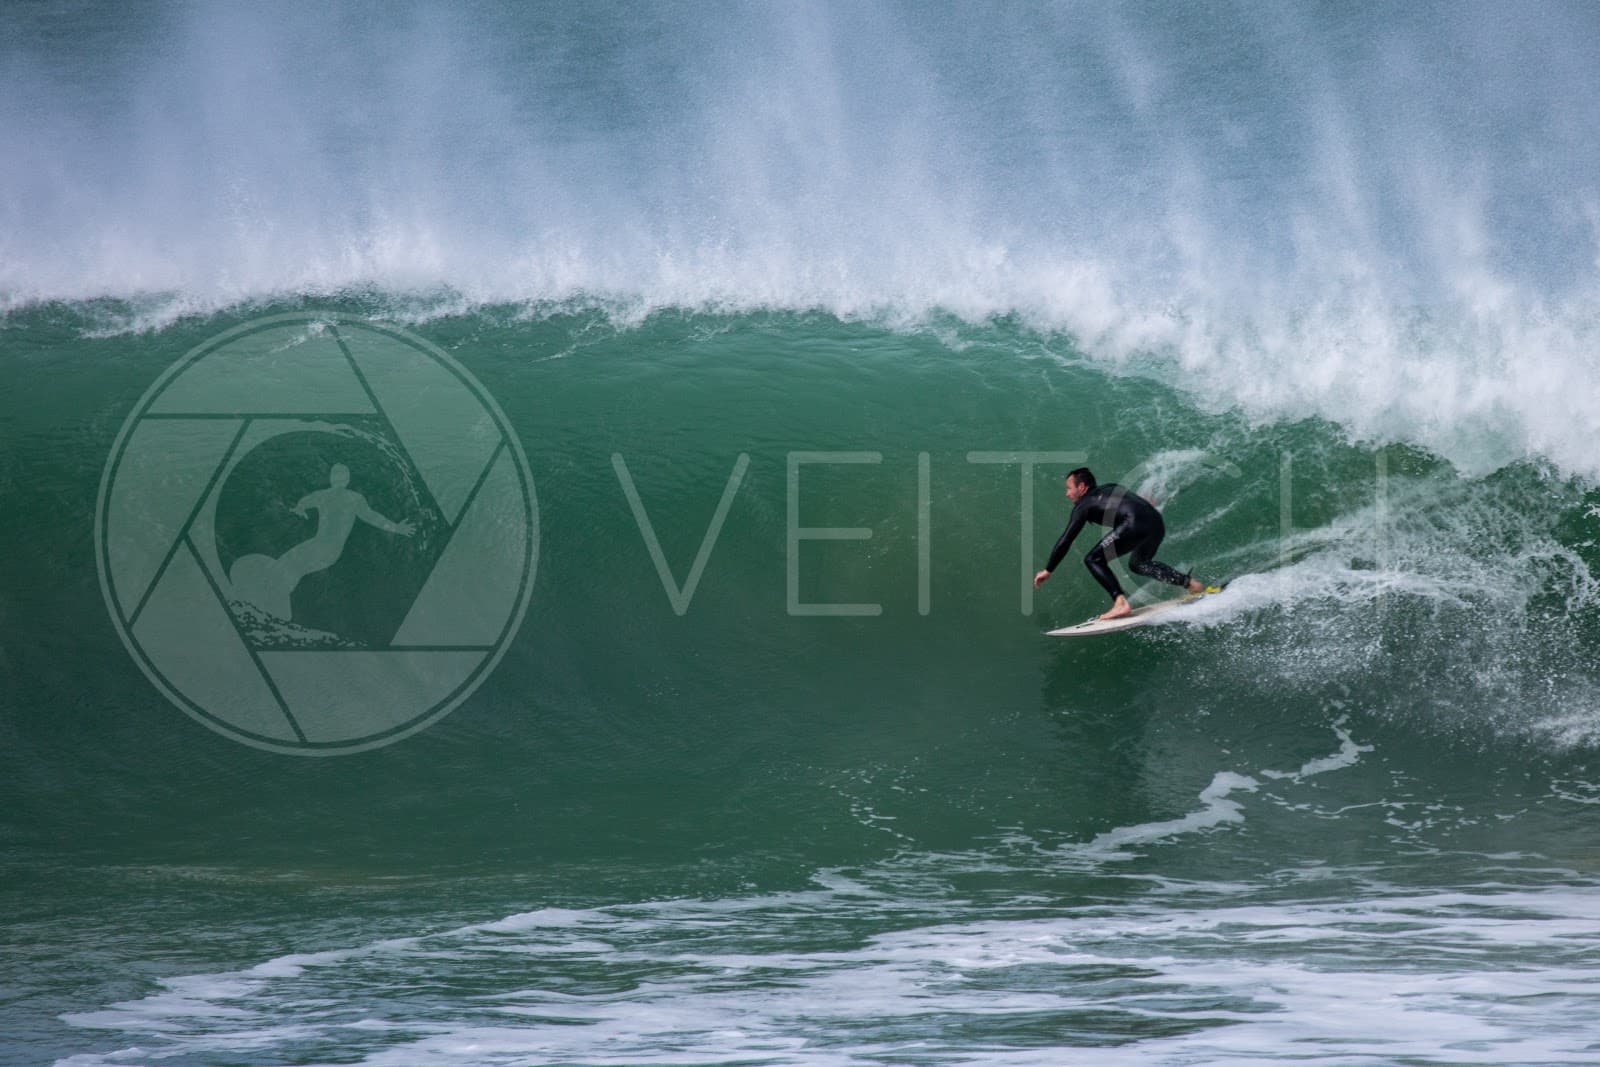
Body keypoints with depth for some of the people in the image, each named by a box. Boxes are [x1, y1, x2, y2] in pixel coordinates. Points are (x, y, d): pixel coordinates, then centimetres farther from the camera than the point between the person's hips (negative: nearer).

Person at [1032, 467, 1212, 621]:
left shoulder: (1084, 504, 8)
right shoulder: (1106, 490, 28)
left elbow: (1065, 540, 5)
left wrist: (1047, 570, 9)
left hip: (1136, 524, -8)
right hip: (1157, 524, 8)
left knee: (1093, 560, -3)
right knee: (1137, 563, 32)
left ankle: (1121, 603, -18)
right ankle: (1189, 583, 27)